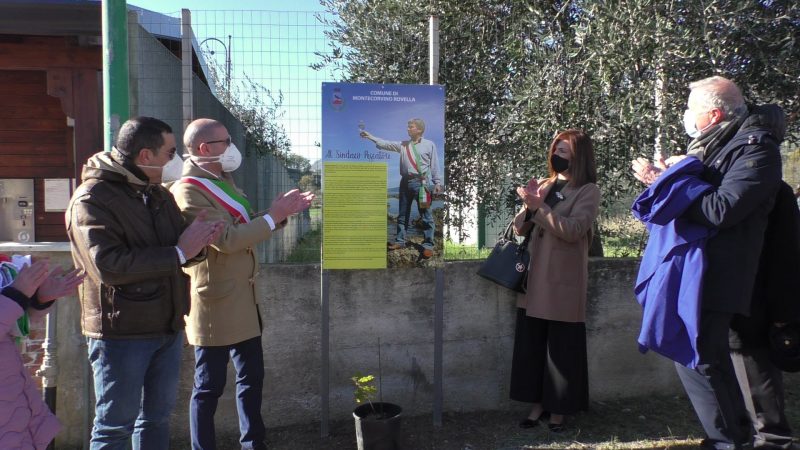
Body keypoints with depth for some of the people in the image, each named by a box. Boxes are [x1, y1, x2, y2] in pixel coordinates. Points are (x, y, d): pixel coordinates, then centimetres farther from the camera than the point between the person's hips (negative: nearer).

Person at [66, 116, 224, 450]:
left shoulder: (159, 194, 12)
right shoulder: (91, 199, -14)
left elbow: (181, 252, 16)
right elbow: (108, 266, -27)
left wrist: (199, 241, -8)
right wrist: (178, 253, -22)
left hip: (167, 327, 8)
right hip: (121, 332, -7)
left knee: (157, 417, 18)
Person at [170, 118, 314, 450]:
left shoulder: (223, 180, 14)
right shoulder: (189, 190, -16)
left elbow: (246, 229, 18)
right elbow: (227, 239, -24)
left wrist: (283, 213, 3)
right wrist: (272, 216, -17)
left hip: (244, 297, 9)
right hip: (217, 301, -9)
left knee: (252, 375, 17)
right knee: (209, 386, 3)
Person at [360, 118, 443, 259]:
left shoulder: (429, 145, 4)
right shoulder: (403, 144, 13)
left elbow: (435, 165, 2)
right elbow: (385, 144, 8)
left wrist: (437, 182, -2)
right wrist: (370, 137, 0)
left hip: (421, 182, -4)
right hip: (405, 181, 5)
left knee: (426, 215, -4)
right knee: (402, 213, 11)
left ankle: (428, 245, 0)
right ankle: (400, 241, 21)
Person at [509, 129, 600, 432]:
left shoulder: (588, 191, -2)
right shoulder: (545, 184, 13)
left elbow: (572, 229, -17)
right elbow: (520, 229, 10)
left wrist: (539, 207, -19)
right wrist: (528, 206, -9)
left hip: (563, 281, -5)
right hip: (534, 278, 5)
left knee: (562, 347, 3)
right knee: (531, 343, 8)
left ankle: (558, 409, 17)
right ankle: (538, 403, 22)